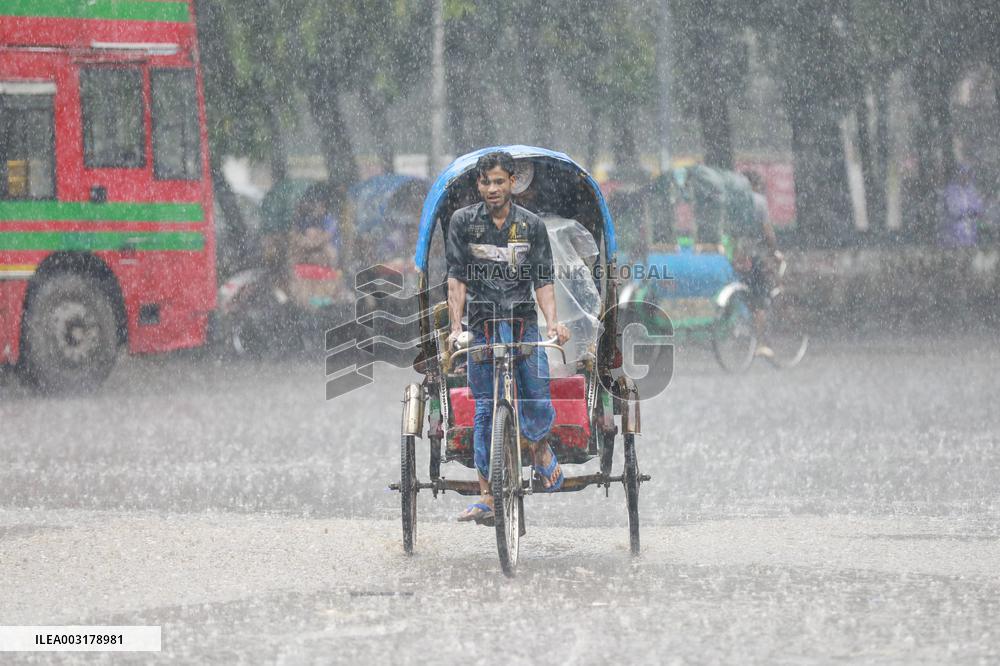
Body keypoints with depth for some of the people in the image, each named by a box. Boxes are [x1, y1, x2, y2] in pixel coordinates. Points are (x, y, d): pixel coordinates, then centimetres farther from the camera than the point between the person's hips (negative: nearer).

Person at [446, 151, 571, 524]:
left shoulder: (531, 225, 6)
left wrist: (552, 322, -14)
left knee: (538, 407, -10)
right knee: (485, 410, -2)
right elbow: (457, 279, -2)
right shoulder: (463, 222, 3)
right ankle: (486, 497, -1)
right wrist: (455, 329, -13)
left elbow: (543, 282, 2)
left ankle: (539, 446, 26)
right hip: (483, 326, 0)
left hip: (524, 324, 0)